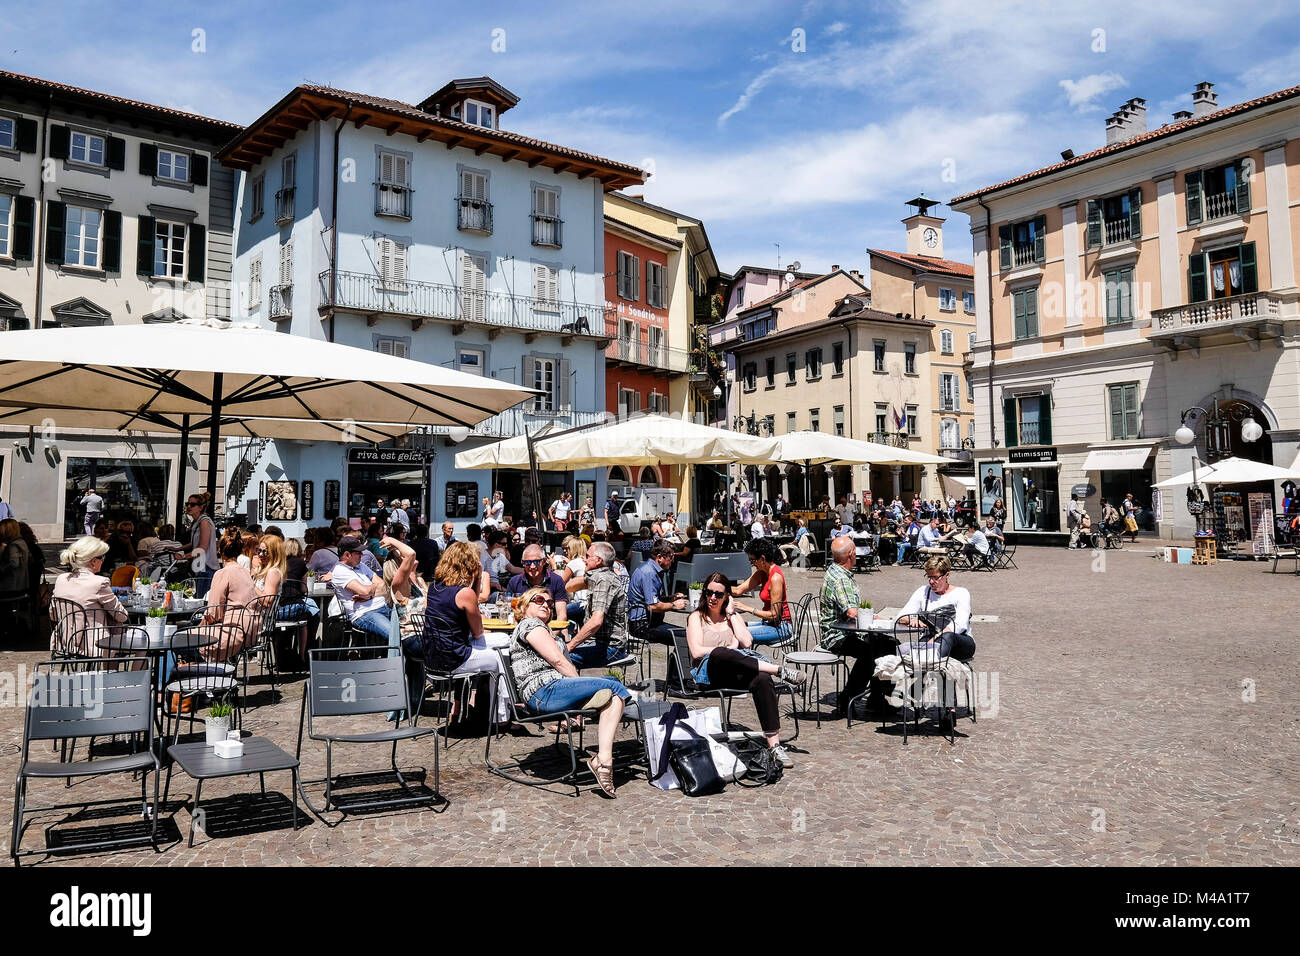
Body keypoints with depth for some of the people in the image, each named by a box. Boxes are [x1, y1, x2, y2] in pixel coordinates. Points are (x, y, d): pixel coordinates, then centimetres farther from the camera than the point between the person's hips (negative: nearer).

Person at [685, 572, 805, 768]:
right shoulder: (697, 617, 14)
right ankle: (780, 670, -34)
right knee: (719, 655, -40)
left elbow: (747, 643, 6)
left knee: (762, 678, -33)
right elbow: (697, 652, -3)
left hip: (734, 674, 3)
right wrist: (728, 649, -4)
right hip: (706, 674, -3)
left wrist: (731, 613, 8)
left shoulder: (732, 616, 25)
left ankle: (774, 745, -38)